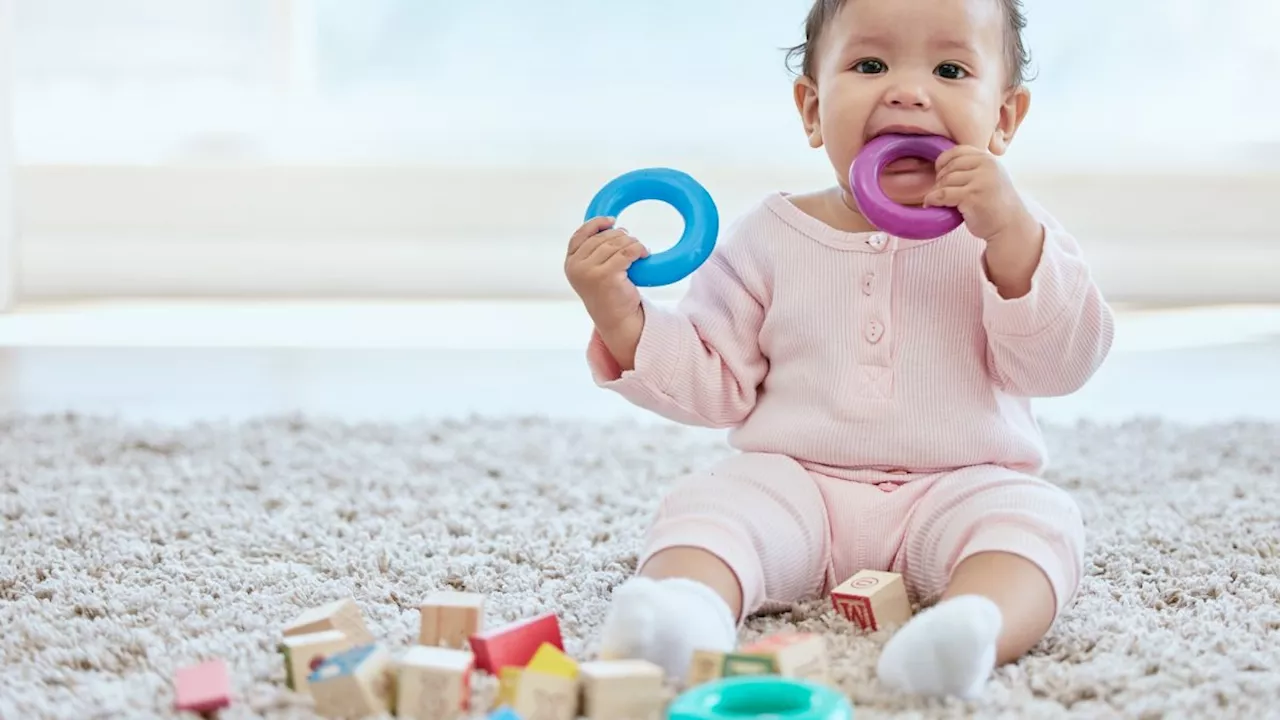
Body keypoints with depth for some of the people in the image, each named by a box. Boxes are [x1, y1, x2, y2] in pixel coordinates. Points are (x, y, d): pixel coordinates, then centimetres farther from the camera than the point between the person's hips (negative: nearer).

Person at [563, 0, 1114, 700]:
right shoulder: (770, 235, 7)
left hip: (958, 490, 0)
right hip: (793, 484, 1)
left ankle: (975, 625, -56)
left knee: (1036, 519, -28)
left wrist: (1010, 234, -20)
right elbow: (715, 384, 8)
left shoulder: (1015, 232, 5)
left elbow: (1059, 365, -8)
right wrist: (621, 316, -9)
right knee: (707, 504, -25)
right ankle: (690, 607, -54)